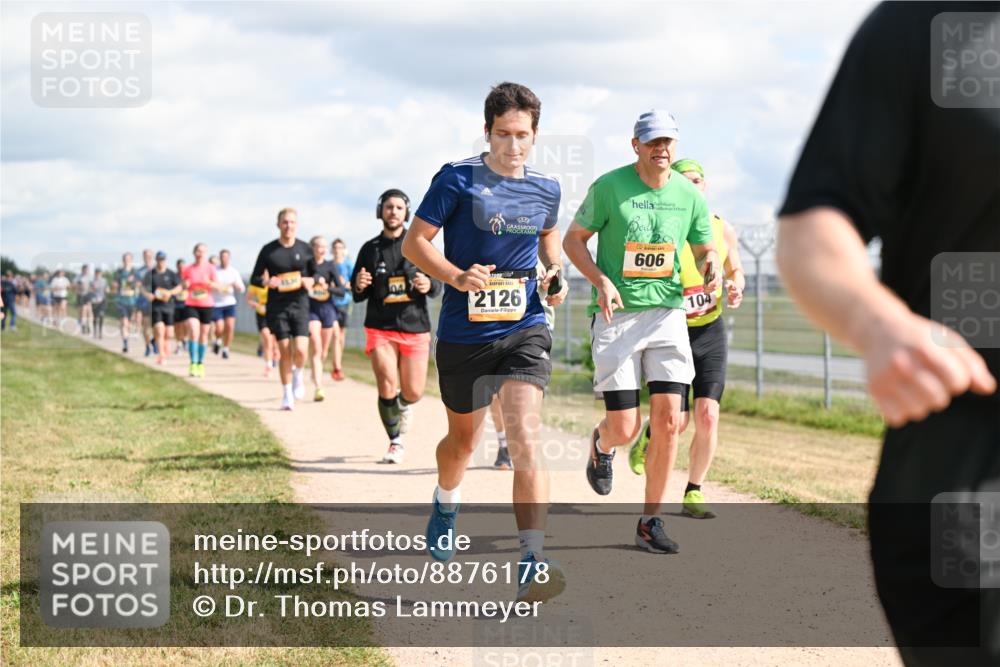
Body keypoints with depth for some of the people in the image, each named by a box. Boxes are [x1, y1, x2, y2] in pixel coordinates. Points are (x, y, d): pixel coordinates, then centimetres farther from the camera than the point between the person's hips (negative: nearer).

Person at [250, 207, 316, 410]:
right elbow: (254, 278, 6)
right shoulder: (268, 250, 1)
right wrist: (267, 282, -15)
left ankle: (298, 374, 21)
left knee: (300, 350, -13)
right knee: (285, 351, -1)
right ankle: (287, 394, 13)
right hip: (277, 307, 0)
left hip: (300, 304, 0)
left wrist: (310, 281, -8)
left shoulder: (305, 249, 4)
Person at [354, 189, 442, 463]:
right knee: (387, 389, -11)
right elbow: (357, 295, 13)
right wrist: (359, 286, -11)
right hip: (380, 328, 0)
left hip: (415, 327, 0)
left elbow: (438, 285, 6)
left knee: (413, 393, -1)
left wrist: (429, 285, -17)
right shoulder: (370, 249, 8)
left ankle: (402, 406, 36)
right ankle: (395, 443, 9)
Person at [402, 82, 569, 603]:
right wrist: (456, 277, -21)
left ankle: (532, 563, -22)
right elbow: (414, 242, -5)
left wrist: (554, 274, 5)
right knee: (463, 439, 17)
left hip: (524, 330, 1)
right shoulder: (457, 179, -7)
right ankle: (445, 506, 52)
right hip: (464, 334, -1)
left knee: (525, 440, -17)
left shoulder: (546, 190, 5)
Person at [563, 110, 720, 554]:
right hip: (616, 317, -3)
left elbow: (704, 249, 16)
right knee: (625, 429, -6)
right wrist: (600, 280, -14)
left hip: (668, 314, 3)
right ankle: (601, 443, 34)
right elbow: (573, 239, 2)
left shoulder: (689, 195, 4)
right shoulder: (609, 187, -5)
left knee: (667, 420, -8)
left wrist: (711, 271, -8)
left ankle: (650, 522, 5)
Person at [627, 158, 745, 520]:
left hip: (711, 331, 3)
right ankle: (649, 435, 31)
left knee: (708, 415, -8)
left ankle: (693, 493, 7)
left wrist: (735, 287, -6)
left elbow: (735, 270, 17)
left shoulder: (723, 230, 1)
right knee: (677, 421, -7)